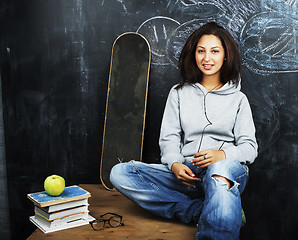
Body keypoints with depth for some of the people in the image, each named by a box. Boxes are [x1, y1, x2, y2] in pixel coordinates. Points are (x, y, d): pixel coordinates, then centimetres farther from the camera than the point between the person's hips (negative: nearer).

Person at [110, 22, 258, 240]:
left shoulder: (238, 99, 14)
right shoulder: (179, 93, 18)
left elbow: (250, 147, 7)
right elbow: (169, 138, 11)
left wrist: (223, 154, -17)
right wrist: (174, 164, -12)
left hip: (228, 170, -3)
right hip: (186, 174, 3)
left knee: (219, 168, -42)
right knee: (120, 173, -21)